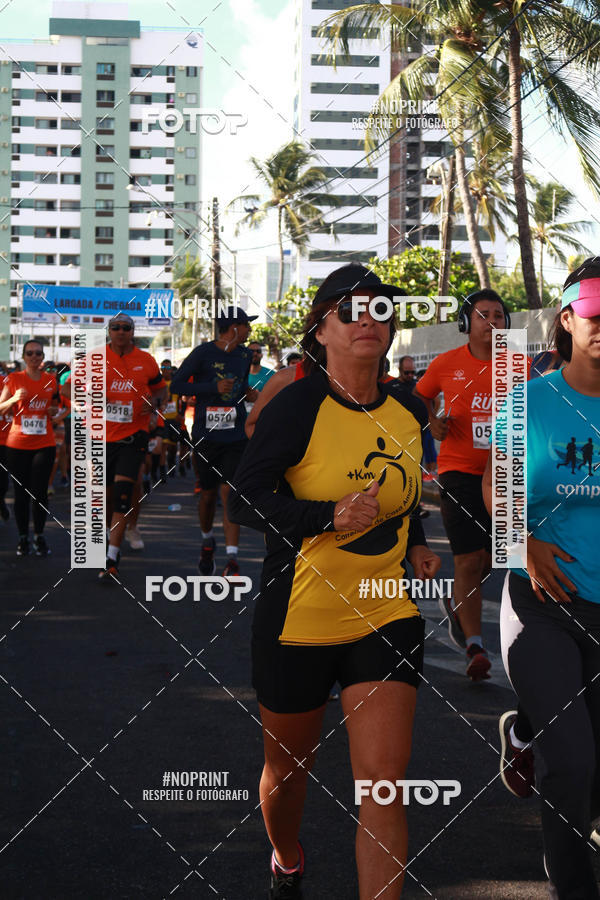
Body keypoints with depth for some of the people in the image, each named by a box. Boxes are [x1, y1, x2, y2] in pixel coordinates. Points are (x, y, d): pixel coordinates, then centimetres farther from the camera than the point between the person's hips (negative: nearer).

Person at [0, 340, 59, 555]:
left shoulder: (51, 379, 8)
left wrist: (54, 411, 0)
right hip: (17, 445, -1)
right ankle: (23, 537, 12)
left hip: (44, 444, 1)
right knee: (21, 493, 2)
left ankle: (39, 536, 9)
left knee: (40, 492, -4)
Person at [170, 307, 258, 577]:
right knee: (208, 494, 9)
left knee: (230, 494, -9)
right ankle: (207, 542, 37)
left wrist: (254, 396, 5)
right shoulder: (203, 353, -7)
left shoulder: (245, 355, 10)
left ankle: (232, 560, -11)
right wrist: (214, 387, -17)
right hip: (206, 436, -2)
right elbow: (176, 386, -8)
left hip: (235, 437, 2)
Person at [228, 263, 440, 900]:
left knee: (383, 782, -9)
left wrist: (415, 544, 6)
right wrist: (331, 517, -25)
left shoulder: (410, 412, 3)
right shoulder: (296, 407, -13)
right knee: (288, 766, 17)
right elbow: (243, 501, -15)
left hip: (386, 615, 3)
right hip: (299, 617, -3)